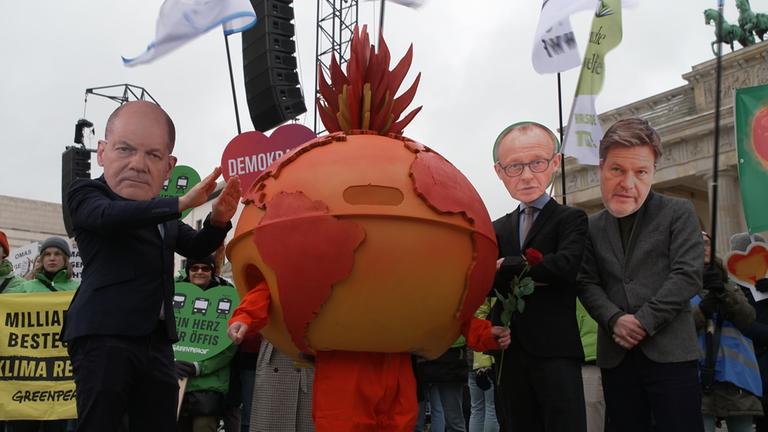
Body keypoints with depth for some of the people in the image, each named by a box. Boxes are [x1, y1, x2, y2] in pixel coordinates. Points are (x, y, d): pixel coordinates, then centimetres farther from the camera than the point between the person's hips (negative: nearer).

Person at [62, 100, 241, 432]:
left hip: (156, 342, 6)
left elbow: (197, 248, 20)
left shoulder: (162, 213, 20)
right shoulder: (86, 193, 0)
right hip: (104, 336, -6)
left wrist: (218, 220, -2)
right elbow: (110, 217, -21)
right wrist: (181, 203, -29)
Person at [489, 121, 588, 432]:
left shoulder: (571, 219, 2)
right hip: (508, 351, 5)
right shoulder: (497, 229, 15)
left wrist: (505, 267, -8)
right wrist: (533, 276, -13)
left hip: (556, 350, -4)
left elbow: (565, 265, -18)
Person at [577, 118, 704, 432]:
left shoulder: (678, 213, 2)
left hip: (670, 353, -3)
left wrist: (643, 322, -13)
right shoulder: (593, 226, 12)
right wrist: (615, 320, -11)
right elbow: (587, 284, 7)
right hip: (616, 355, 3)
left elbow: (687, 275, -7)